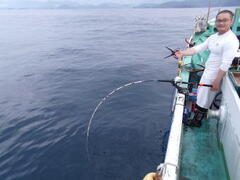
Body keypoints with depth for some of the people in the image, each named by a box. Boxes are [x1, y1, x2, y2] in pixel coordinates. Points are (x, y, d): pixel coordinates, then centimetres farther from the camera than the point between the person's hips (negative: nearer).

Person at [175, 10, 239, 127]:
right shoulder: (213, 37, 6)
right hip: (207, 71, 8)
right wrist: (182, 53, -7)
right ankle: (201, 113, 41)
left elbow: (225, 64, -23)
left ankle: (196, 121, 19)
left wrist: (217, 81, -23)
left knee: (204, 98, 2)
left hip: (214, 74, -8)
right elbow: (199, 48, 4)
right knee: (201, 93, 21)